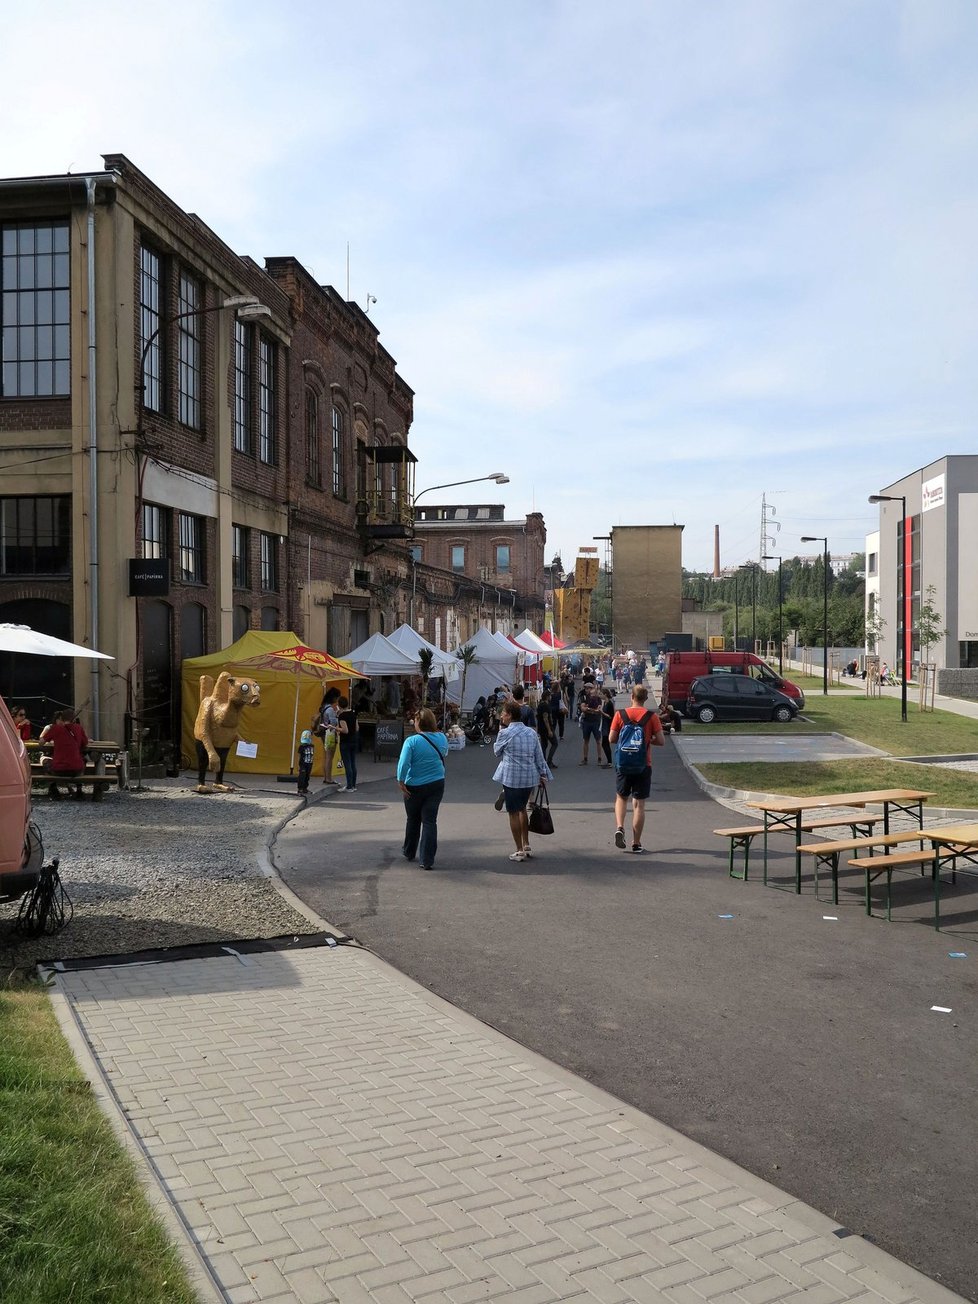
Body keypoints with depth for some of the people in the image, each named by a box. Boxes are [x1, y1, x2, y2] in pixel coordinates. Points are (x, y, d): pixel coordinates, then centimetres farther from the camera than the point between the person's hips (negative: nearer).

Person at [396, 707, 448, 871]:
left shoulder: (412, 741, -16)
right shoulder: (442, 738, -2)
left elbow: (403, 763, -22)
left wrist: (401, 781, -14)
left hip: (415, 786, -2)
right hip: (437, 784, 2)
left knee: (413, 820, 18)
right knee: (430, 821, 4)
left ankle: (409, 852, 35)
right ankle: (427, 860, -1)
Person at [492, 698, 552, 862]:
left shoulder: (505, 733, -12)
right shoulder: (532, 732, 4)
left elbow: (497, 751, 6)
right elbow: (539, 756, 8)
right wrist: (543, 774, 15)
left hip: (511, 778, -6)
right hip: (530, 777, 6)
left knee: (514, 813, 4)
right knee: (522, 809, 22)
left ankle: (520, 851, 7)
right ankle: (526, 845, 24)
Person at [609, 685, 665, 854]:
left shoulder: (620, 714, -4)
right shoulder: (651, 716, -7)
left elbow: (612, 738, -2)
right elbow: (661, 741, -7)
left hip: (623, 764, 1)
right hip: (643, 765, -1)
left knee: (621, 797, 20)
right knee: (639, 804, 5)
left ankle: (619, 827, -3)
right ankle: (636, 843, 8)